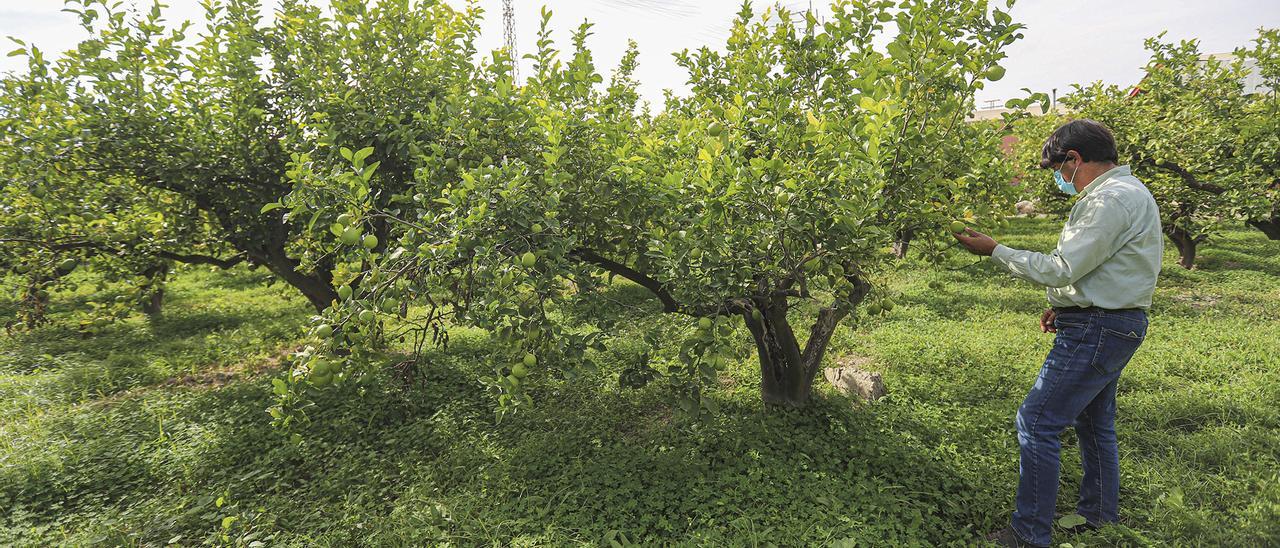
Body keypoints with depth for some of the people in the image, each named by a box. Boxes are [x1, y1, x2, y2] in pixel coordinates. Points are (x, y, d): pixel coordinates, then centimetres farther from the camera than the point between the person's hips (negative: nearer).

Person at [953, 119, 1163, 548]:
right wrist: (1065, 306, 14)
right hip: (1110, 324, 11)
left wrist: (995, 251, -14)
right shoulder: (1125, 191, 15)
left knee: (1037, 422, -8)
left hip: (1098, 331, -11)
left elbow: (1062, 268, -22)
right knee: (1093, 422, 22)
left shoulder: (1111, 199, -20)